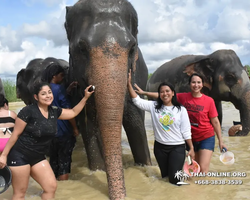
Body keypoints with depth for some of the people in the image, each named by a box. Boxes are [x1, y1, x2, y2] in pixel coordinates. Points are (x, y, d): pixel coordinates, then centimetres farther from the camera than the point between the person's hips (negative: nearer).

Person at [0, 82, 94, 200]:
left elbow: (73, 112, 15)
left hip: (37, 157, 7)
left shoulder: (54, 111, 2)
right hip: (19, 156, -7)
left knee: (51, 187, 3)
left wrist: (85, 97, 8)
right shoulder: (28, 111, -17)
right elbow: (15, 134, -13)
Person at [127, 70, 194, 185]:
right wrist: (129, 84, -18)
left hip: (177, 148, -3)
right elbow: (137, 101, -9)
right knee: (164, 175, 17)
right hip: (159, 147, 3)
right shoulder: (154, 106, -1)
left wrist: (191, 148, -5)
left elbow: (186, 131, -4)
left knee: (175, 179, -4)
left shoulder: (181, 110, -5)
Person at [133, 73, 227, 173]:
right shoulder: (183, 97, -4)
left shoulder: (209, 100, -10)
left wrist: (220, 141, -1)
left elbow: (215, 122, -4)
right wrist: (144, 92, -8)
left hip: (206, 138, -3)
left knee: (203, 169, -12)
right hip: (191, 138, 3)